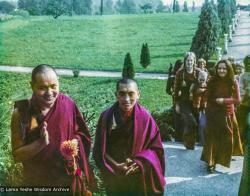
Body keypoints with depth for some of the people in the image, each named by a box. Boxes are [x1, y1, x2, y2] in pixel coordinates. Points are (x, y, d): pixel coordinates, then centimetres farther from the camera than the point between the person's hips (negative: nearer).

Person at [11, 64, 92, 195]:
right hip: (37, 181, -1)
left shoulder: (67, 104, -12)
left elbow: (82, 134, 0)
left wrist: (74, 143, -20)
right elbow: (17, 155, -14)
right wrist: (41, 142, -28)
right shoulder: (21, 113, -16)